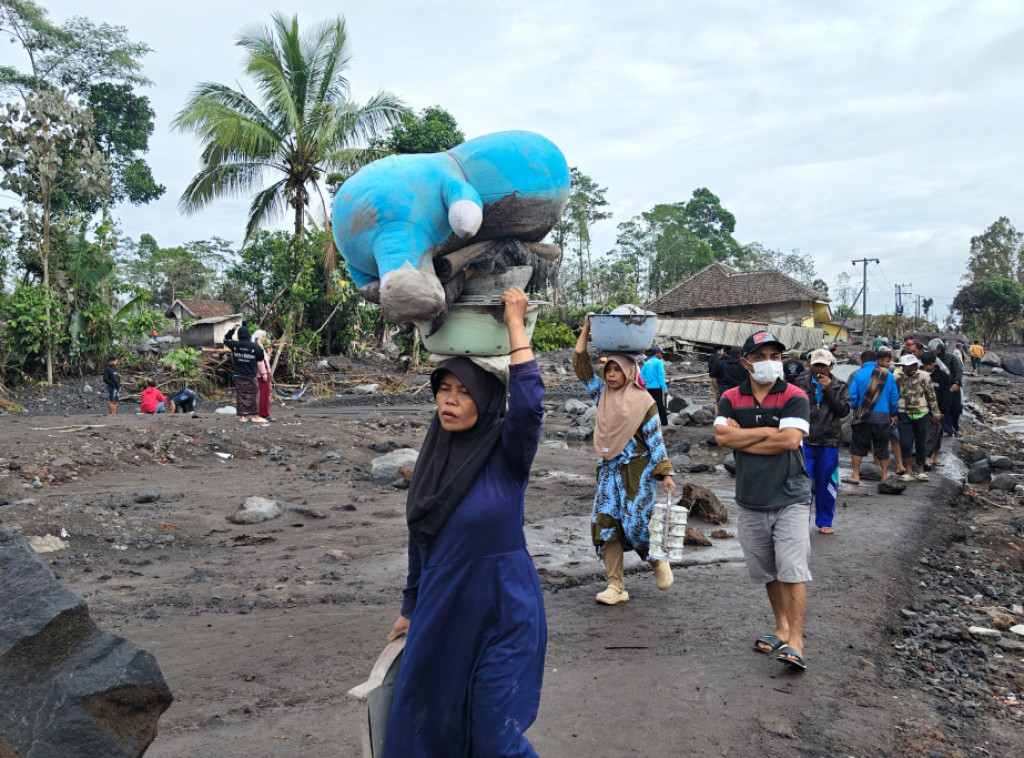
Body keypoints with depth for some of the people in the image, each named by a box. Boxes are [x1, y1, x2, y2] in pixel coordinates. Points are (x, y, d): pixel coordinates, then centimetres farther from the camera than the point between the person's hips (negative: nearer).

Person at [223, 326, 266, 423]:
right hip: (250, 376, -3)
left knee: (240, 395, 10)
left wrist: (232, 330, 17)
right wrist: (260, 348, 10)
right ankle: (255, 416, 6)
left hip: (238, 376, 3)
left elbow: (226, 340, 17)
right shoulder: (255, 346, -12)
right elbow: (261, 358, -1)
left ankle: (242, 416, 12)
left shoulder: (235, 345, -3)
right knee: (254, 395, 6)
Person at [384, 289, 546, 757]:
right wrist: (411, 609, 18)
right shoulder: (434, 456, 2)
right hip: (441, 610, 6)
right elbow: (420, 538, 12)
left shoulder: (506, 452, -13)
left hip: (501, 612, -6)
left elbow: (529, 406, -36)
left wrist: (515, 324, -28)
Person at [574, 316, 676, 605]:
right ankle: (616, 586, 6)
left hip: (637, 470, -5)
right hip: (609, 469, 5)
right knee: (604, 523, -2)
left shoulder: (643, 402, -6)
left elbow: (655, 439, -6)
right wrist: (585, 332, 4)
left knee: (636, 523, -7)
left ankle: (659, 561, 25)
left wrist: (666, 474, -10)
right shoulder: (602, 394, 7)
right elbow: (581, 367, 6)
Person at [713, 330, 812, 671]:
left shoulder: (794, 397, -4)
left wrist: (743, 439, -10)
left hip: (789, 498, -4)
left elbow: (790, 440, -18)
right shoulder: (731, 398, 5)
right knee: (766, 572, 14)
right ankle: (781, 628, 30)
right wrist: (770, 431, -13)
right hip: (751, 501, 4)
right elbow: (722, 436, -11)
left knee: (792, 571, -9)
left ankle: (795, 642, -3)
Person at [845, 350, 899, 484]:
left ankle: (855, 476, 6)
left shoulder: (857, 375, -4)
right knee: (882, 447, 12)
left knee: (857, 446, 7)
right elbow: (895, 397, 6)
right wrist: (894, 414, 15)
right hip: (883, 417, 2)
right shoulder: (887, 375, 3)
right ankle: (885, 476, 16)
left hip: (862, 418, -2)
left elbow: (852, 396, -5)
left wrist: (854, 408, 14)